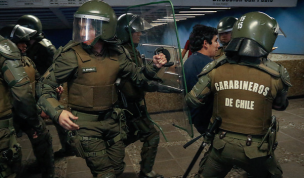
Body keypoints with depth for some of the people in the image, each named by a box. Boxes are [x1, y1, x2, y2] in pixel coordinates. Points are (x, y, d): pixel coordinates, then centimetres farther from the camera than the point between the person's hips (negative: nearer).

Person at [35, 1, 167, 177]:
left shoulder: (117, 54, -6)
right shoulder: (72, 55, -17)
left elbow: (138, 77, 7)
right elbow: (45, 86, -10)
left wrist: (154, 67, -11)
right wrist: (57, 112, -25)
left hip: (112, 119, 4)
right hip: (86, 123, -4)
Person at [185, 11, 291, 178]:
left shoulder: (215, 69, -12)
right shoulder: (276, 75, -14)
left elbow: (192, 101, -3)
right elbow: (281, 106, 6)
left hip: (222, 144, 1)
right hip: (256, 148, 0)